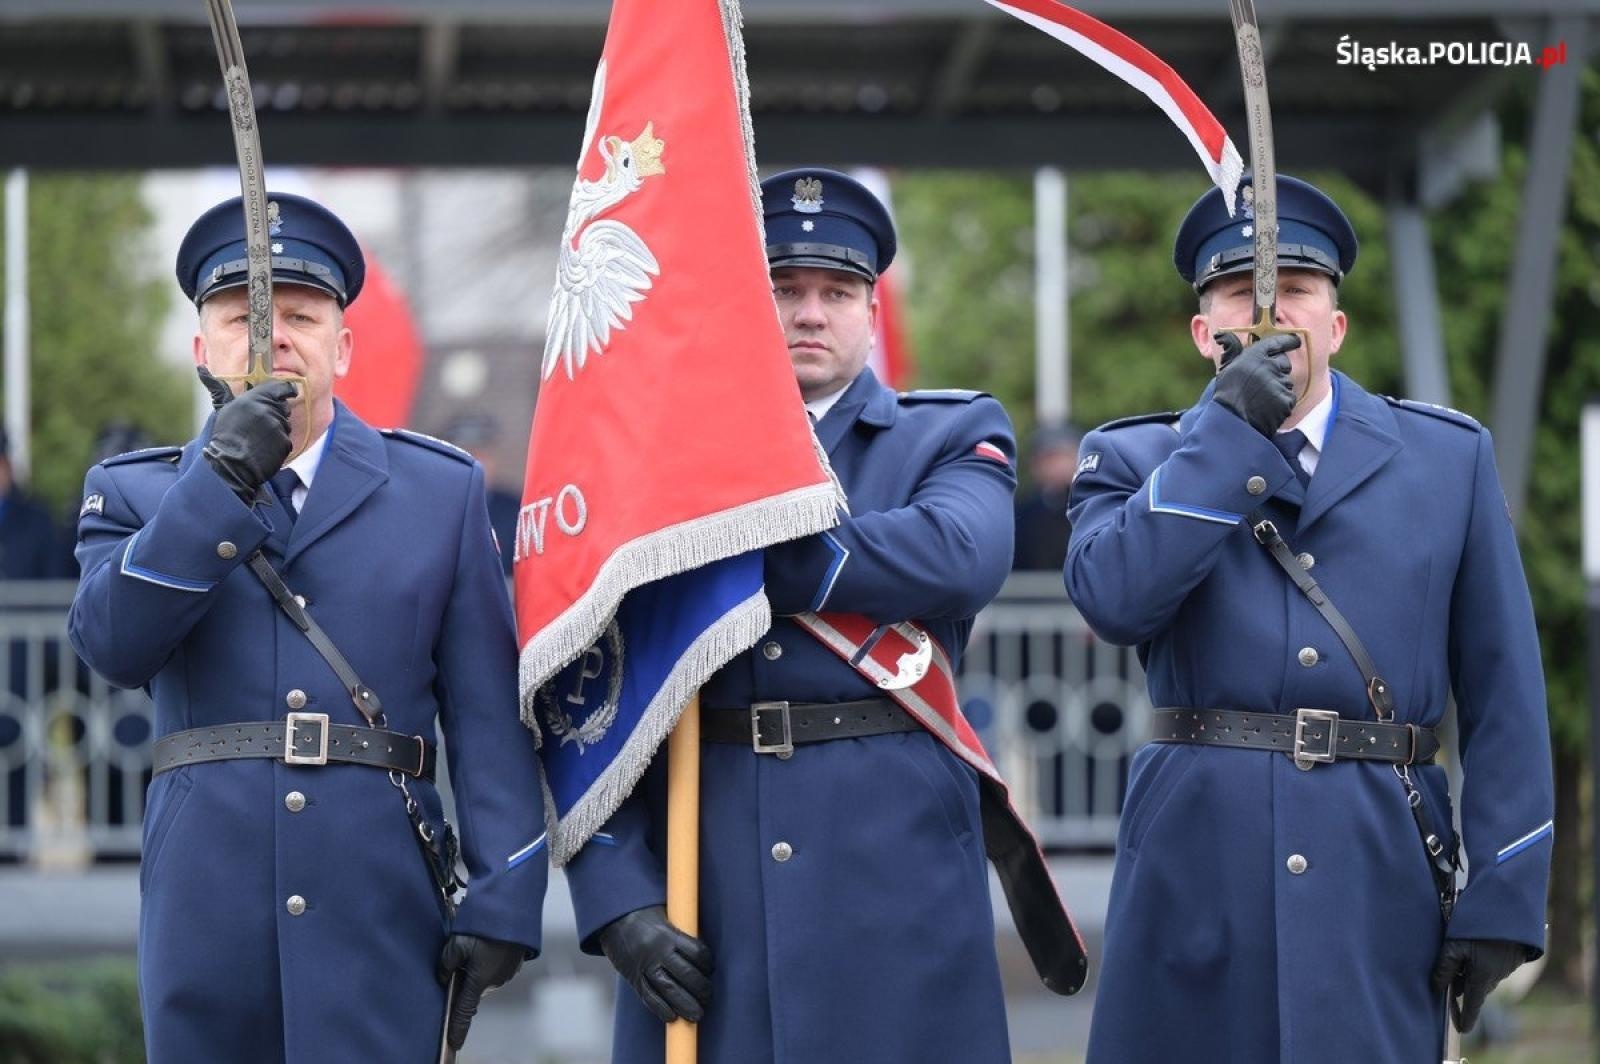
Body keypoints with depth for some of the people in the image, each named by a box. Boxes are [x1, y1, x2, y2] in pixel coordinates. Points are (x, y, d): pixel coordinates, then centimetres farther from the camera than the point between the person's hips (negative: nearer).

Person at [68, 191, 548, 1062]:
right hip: (205, 911, 1)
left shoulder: (438, 491, 9)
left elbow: (490, 718, 4)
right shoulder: (134, 494, 12)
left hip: (379, 912, -1)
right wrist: (220, 482, -15)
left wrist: (501, 906, -5)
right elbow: (113, 647, -8)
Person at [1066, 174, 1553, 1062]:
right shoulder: (1133, 461, 10)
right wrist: (1231, 431, -10)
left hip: (1380, 878, 0)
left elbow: (1503, 696, 5)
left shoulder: (1449, 457, 10)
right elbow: (1114, 601, -12)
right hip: (1197, 873, 0)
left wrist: (1499, 901, -3)